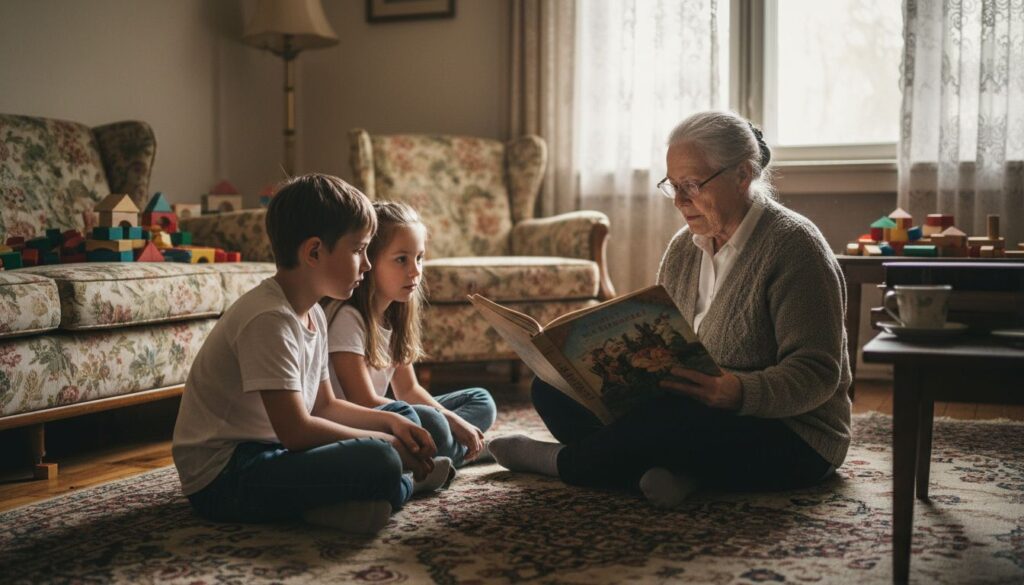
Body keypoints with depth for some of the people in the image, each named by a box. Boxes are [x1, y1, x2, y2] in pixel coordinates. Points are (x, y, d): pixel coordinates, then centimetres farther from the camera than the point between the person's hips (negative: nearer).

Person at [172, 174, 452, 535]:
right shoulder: (269, 319, -21)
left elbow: (324, 405, 16)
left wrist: (391, 422, 1)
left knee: (402, 422, 16)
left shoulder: (313, 315, 9)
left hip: (269, 453, 10)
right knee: (379, 463, -29)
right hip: (223, 477, -10)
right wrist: (385, 442, -15)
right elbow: (296, 431, -26)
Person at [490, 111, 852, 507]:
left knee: (664, 420, -38)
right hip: (701, 419, 8)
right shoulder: (684, 247, 9)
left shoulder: (792, 245, -13)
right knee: (554, 387, -5)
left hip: (789, 438, -7)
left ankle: (562, 461, -9)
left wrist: (740, 393, -38)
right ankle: (677, 472, -22)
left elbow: (817, 373, -20)